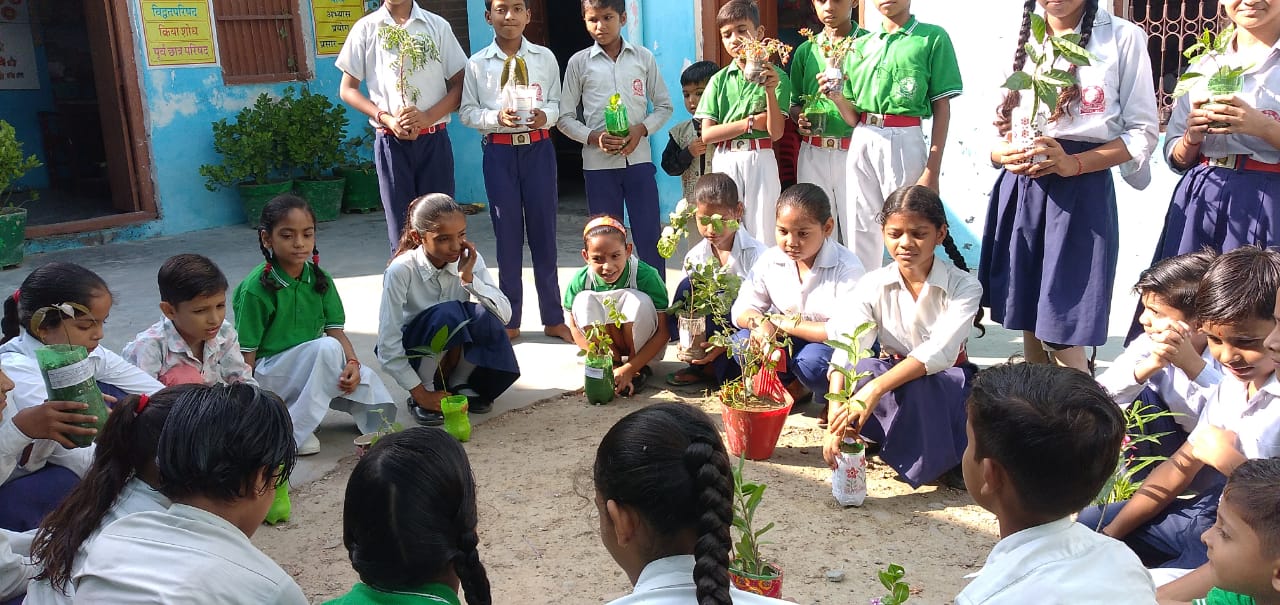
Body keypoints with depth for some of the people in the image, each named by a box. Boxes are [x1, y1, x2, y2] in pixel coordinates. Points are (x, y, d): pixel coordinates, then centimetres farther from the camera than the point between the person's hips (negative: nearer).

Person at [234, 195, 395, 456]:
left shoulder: (320, 279, 2)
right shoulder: (256, 288, -15)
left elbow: (336, 330, -2)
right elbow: (245, 354, -14)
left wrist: (352, 362, -22)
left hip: (313, 365, 4)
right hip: (269, 373, -4)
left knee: (368, 384, -23)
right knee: (328, 348, -32)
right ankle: (293, 431, -22)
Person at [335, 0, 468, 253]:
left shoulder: (437, 26, 5)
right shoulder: (366, 28, 4)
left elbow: (459, 84, 4)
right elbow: (347, 89, 6)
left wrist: (428, 116, -13)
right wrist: (386, 118, -10)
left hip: (434, 139, 0)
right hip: (391, 141, 0)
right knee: (401, 227, 3)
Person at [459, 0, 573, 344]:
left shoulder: (545, 57, 4)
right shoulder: (477, 64, 1)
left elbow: (556, 102, 7)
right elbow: (467, 112, 2)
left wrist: (545, 116, -14)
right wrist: (497, 118, -15)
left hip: (538, 149, 1)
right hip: (499, 151, 0)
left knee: (543, 229, 5)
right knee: (507, 232, 5)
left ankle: (553, 318, 16)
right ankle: (510, 319, 16)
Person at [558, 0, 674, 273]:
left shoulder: (643, 57, 6)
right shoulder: (579, 62, 4)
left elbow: (664, 105, 10)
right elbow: (565, 118, 4)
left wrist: (641, 129, -8)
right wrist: (593, 137, -13)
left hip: (638, 159, 0)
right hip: (598, 163, 0)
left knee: (650, 238, 1)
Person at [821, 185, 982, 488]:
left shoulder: (964, 286, -15)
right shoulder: (873, 286, -9)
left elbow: (940, 352, -31)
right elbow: (844, 353, -22)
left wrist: (876, 389, -46)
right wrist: (835, 424, -37)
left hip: (946, 380, -2)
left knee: (917, 387, -37)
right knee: (860, 370, -32)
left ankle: (945, 458, -10)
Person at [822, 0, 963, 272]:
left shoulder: (932, 37, 1)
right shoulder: (861, 44, 14)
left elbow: (942, 108, -2)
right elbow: (853, 117, 14)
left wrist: (932, 171, -10)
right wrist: (838, 96, -8)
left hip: (904, 141, -4)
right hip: (861, 141, 4)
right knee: (860, 230, 9)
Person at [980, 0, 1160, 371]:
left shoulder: (1123, 37, -1)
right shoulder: (1018, 40, 13)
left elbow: (1143, 132, -3)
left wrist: (1074, 164, -19)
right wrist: (1006, 155, -11)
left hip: (1081, 192, -4)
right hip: (1019, 192, 4)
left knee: (1061, 337, -8)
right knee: (1029, 325, 9)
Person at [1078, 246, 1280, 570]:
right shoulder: (1228, 386, 3)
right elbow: (1181, 466, 7)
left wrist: (1227, 458, -20)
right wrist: (1111, 534, 3)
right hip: (1209, 511, 8)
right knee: (1087, 525, 14)